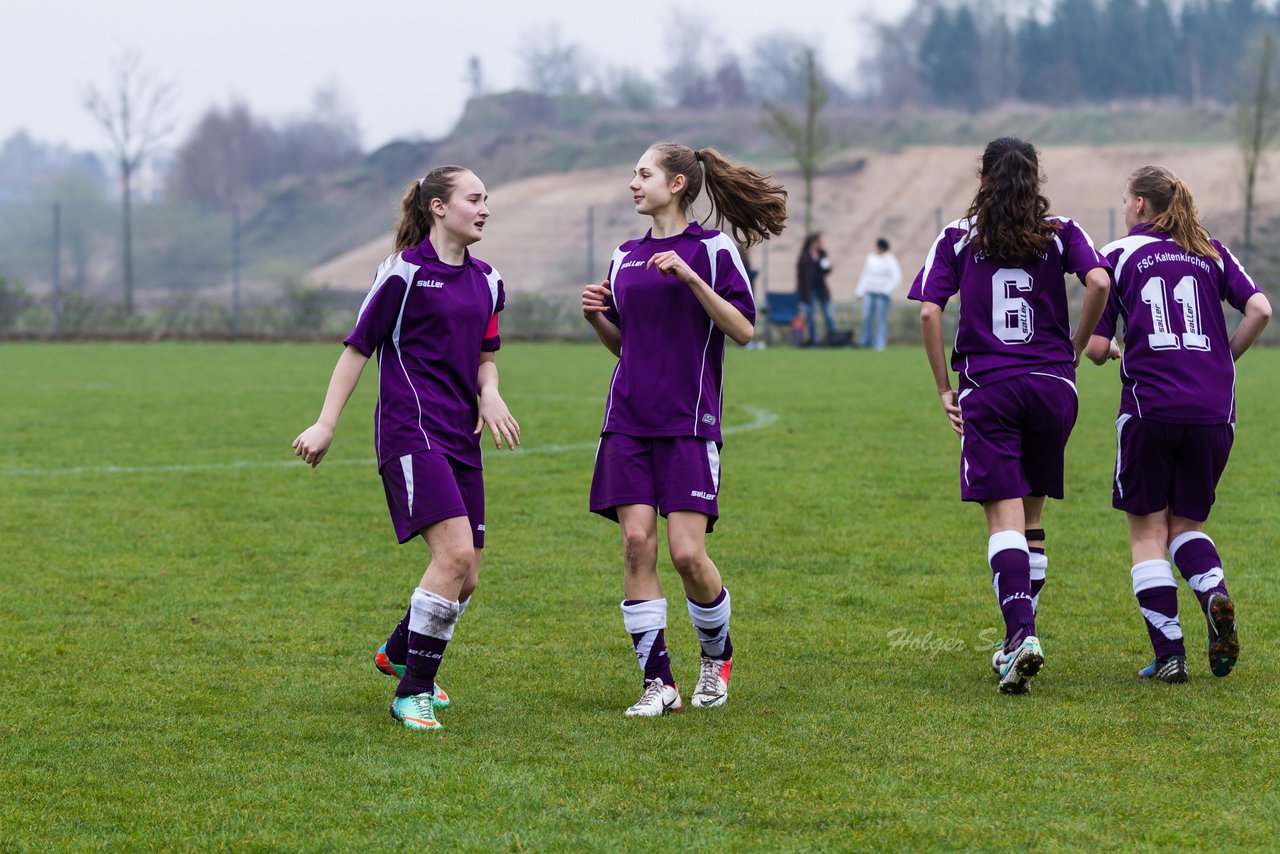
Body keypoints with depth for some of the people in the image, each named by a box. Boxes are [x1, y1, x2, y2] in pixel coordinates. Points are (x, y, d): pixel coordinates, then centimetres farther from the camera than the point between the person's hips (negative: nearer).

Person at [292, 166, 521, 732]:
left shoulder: (486, 281, 14)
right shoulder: (405, 272, -7)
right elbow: (358, 347, -3)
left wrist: (489, 395, 2)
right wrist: (326, 425, -6)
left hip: (461, 436, 8)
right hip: (411, 428, -8)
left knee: (466, 577, 7)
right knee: (455, 553, -21)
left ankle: (398, 652, 36)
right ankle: (413, 694, -11)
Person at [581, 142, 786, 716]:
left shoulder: (713, 249, -1)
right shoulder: (625, 257, 15)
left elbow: (744, 329, -9)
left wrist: (690, 277, -17)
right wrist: (597, 318, 3)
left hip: (689, 422, -5)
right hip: (628, 421, 5)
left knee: (687, 553, -10)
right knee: (636, 543, -6)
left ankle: (717, 654, 18)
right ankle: (658, 682, -1)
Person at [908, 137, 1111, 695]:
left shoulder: (959, 237, 5)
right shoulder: (1061, 233, 6)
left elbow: (928, 312, -4)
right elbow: (1099, 282, -11)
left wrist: (944, 389, 3)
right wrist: (1075, 349, 2)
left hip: (986, 389, -2)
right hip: (1051, 386, 2)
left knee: (1004, 518, -6)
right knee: (1031, 517, 15)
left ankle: (1022, 633, -25)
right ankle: (1019, 636, 18)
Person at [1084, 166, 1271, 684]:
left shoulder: (1118, 254, 6)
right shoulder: (1212, 252, 14)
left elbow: (1096, 347, 2)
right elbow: (1259, 310, 1)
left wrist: (1104, 349, 26)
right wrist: (1222, 361, 15)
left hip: (1150, 407, -3)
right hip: (1213, 410, 3)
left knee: (1148, 533, 6)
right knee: (1186, 524, 16)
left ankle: (1169, 654, -5)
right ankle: (1215, 593, -15)